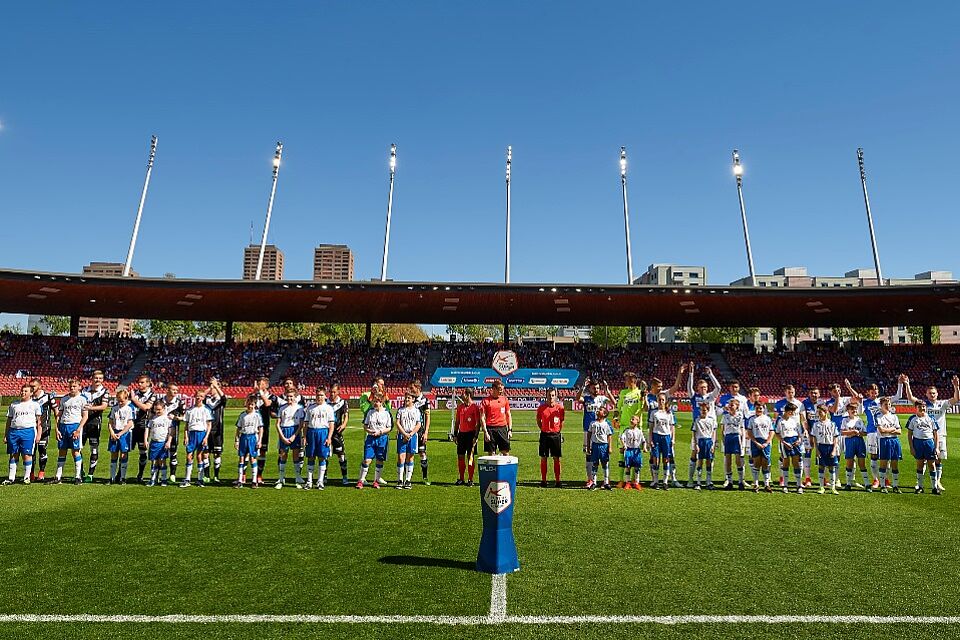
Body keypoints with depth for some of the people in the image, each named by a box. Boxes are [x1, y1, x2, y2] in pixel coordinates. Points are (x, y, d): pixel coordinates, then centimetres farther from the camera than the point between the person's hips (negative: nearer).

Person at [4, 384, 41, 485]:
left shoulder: (35, 404, 7)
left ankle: (27, 477, 4)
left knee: (27, 455, -4)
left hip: (28, 431, -4)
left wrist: (38, 434, -3)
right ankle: (11, 478, 13)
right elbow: (9, 420, 18)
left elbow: (39, 420, 5)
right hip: (13, 431, 4)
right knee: (13, 455, 6)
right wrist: (5, 434, 12)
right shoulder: (13, 405, 16)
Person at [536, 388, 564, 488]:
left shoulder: (560, 407, -3)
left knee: (556, 458, 4)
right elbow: (538, 420, 13)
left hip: (555, 435, -1)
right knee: (543, 458, 5)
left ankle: (557, 480, 12)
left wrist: (558, 431, 4)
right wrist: (543, 429, 7)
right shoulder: (541, 407, -2)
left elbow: (562, 421, 8)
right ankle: (543, 480, 14)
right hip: (544, 435, 1)